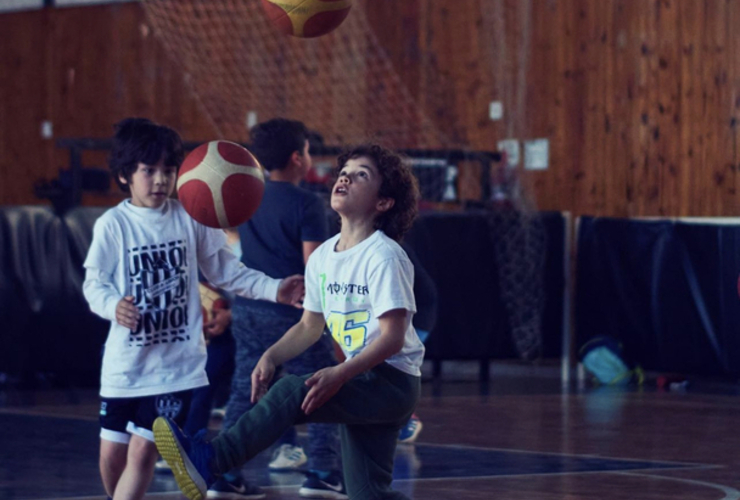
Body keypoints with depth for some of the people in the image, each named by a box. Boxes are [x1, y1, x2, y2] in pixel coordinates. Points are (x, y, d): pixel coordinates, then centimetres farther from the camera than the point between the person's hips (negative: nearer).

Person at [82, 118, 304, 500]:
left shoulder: (190, 218, 0)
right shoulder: (113, 224, -5)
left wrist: (274, 290, -4)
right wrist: (114, 306, -31)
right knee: (111, 455, 8)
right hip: (125, 361, 1)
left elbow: (224, 271, 7)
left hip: (177, 361, -1)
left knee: (142, 453, -8)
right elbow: (95, 282, -8)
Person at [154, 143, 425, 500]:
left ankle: (206, 461, -35)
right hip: (361, 384, 9)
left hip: (393, 381, -9)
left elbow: (393, 336, -22)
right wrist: (271, 357, -2)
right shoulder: (322, 257, 9)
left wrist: (340, 374, -31)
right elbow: (310, 326, 16)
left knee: (292, 393, -27)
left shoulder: (384, 257, -15)